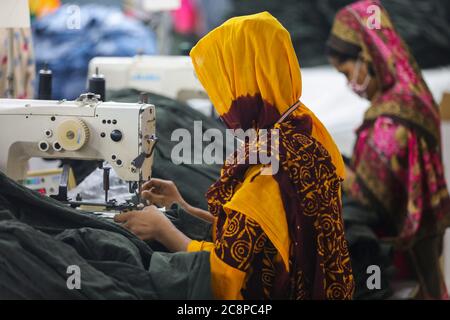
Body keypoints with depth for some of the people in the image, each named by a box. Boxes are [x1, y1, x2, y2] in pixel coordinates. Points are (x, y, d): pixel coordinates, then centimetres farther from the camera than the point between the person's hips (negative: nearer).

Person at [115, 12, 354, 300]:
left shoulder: (273, 164, -23)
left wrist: (161, 229, -6)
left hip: (267, 293, -8)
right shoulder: (297, 131, 4)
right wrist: (182, 207, 14)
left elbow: (227, 277, -18)